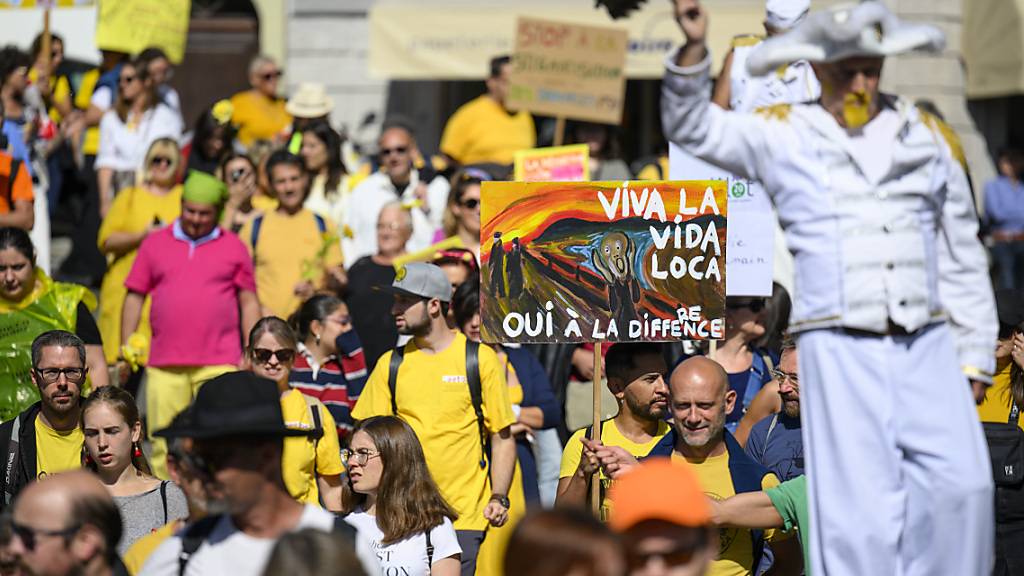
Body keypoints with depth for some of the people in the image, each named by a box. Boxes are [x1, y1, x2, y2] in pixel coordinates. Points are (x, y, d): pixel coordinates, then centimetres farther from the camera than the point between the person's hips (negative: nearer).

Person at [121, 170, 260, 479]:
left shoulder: (233, 247, 9)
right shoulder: (155, 243, 12)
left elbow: (249, 302, 10)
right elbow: (135, 296, 14)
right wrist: (126, 342, 4)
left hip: (219, 362, -1)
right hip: (164, 364, 2)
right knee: (163, 441, 2)